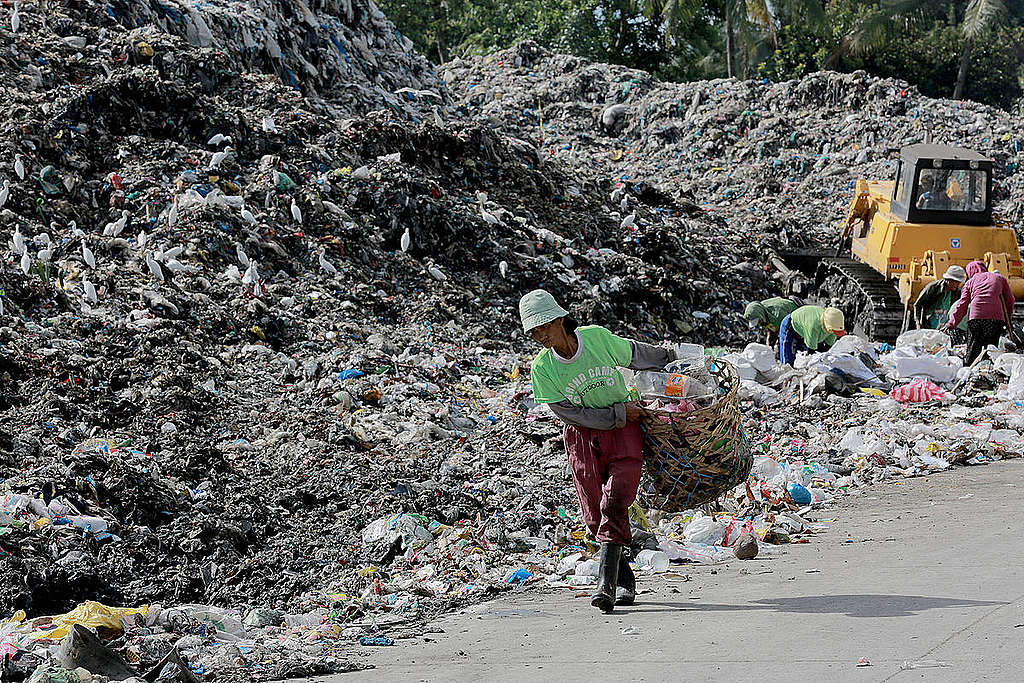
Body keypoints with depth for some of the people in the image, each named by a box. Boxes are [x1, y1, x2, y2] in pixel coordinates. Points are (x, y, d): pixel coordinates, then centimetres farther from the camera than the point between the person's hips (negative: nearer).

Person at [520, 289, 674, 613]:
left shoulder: (598, 337, -10)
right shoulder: (542, 368, -9)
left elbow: (635, 355, 10)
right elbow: (569, 413, -8)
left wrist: (672, 359, 25)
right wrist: (619, 413, -11)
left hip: (624, 431, -1)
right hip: (582, 437, 1)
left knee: (614, 504, -17)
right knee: (595, 516, -1)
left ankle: (606, 583, -23)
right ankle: (625, 581, 18)